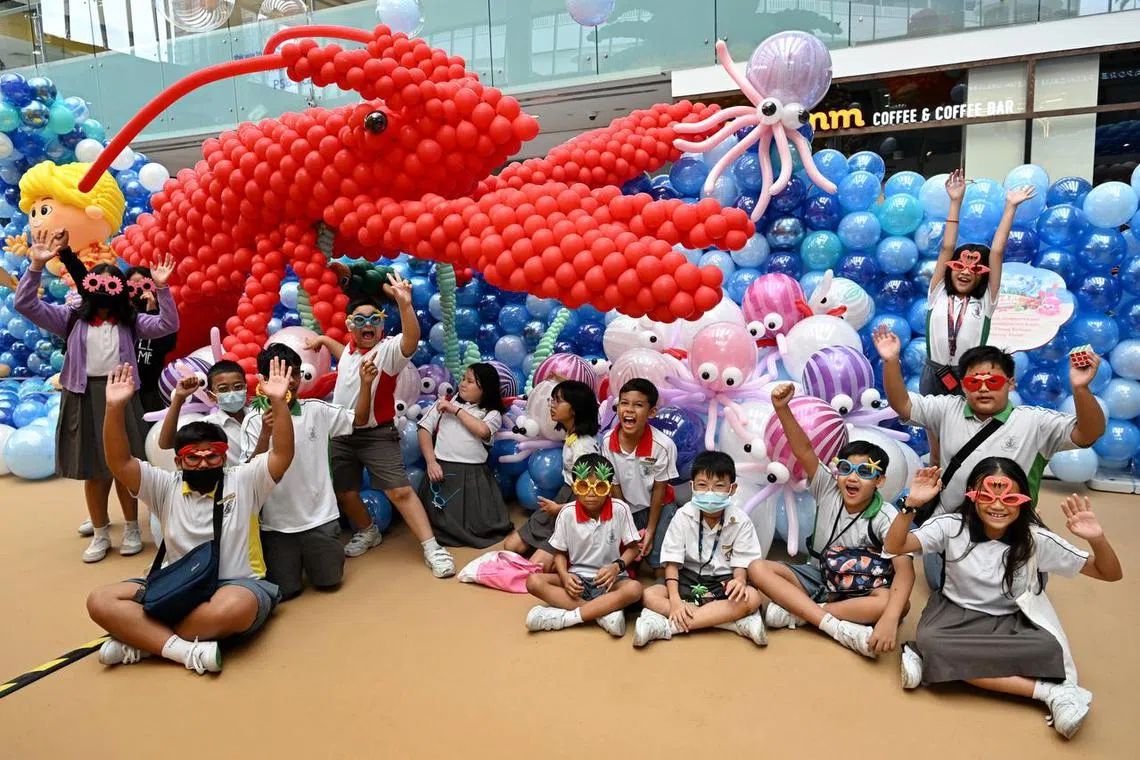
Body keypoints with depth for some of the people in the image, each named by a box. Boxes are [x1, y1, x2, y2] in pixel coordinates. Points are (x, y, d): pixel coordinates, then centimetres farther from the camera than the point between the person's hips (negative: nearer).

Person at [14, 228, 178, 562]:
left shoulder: (130, 321, 5)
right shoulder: (71, 318, 5)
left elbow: (168, 324, -7)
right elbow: (25, 305, -3)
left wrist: (161, 287, -19)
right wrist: (37, 265, -15)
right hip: (83, 397, 1)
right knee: (92, 469, 8)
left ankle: (131, 529, 21)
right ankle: (100, 534, 22)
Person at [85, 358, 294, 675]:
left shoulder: (243, 481, 1)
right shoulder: (166, 488, 8)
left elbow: (283, 455, -13)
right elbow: (119, 463, -4)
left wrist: (278, 402, -26)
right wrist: (116, 408, -17)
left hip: (238, 584, -3)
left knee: (233, 606, -39)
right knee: (100, 601, -16)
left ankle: (140, 640, -18)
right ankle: (185, 649, -30)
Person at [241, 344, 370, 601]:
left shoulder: (317, 410, -1)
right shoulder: (254, 421, -8)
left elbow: (358, 418, 6)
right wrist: (266, 433, -26)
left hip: (319, 517, 2)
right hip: (277, 523, -1)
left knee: (329, 582, 9)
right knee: (284, 591, 4)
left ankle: (311, 557, 40)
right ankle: (294, 560, 35)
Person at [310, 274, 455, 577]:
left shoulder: (389, 348, -16)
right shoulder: (350, 348, 6)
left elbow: (411, 341, -41)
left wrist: (405, 304, -55)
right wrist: (324, 340, 25)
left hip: (377, 435, -7)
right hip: (342, 434, 7)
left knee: (400, 491, -12)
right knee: (345, 492, 15)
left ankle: (432, 548, -7)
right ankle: (368, 531, 41)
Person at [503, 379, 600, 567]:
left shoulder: (584, 446, -23)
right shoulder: (571, 435, 3)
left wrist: (559, 508, -13)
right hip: (563, 497, 9)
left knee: (537, 566, -14)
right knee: (511, 546, 9)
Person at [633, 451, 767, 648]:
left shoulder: (740, 521, -9)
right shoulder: (683, 516, -10)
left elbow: (741, 563, -7)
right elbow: (672, 561, -10)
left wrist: (740, 581, -32)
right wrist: (674, 600, -23)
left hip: (723, 582, 0)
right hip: (688, 579, 1)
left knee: (751, 598, -32)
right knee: (649, 596, -25)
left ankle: (667, 625, -33)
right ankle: (738, 622, -30)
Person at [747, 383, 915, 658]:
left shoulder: (885, 517, -17)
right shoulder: (828, 489, -10)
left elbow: (905, 569, -30)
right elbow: (803, 450, -26)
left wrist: (890, 618, -48)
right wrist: (782, 408, -43)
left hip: (858, 590, -2)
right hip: (817, 575, 3)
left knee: (899, 605, -34)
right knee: (758, 568, -21)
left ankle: (794, 611, -27)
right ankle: (838, 627, -33)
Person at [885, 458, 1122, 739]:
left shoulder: (1036, 540, -10)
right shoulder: (952, 526, -11)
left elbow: (1111, 574, -7)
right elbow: (893, 546, -19)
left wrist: (1097, 538, -28)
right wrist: (911, 504, -34)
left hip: (1008, 622, 0)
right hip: (956, 614, 1)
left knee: (1047, 649, -33)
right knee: (928, 640, -35)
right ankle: (1047, 690, -27)